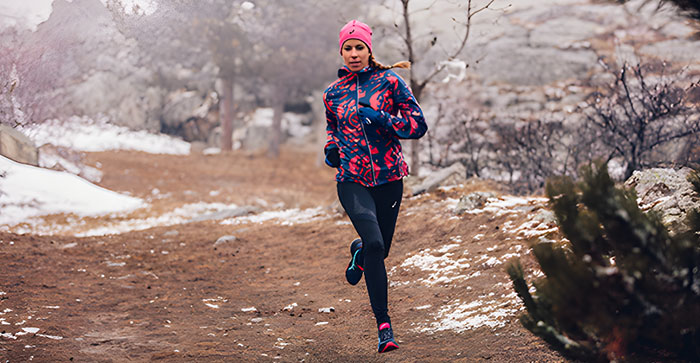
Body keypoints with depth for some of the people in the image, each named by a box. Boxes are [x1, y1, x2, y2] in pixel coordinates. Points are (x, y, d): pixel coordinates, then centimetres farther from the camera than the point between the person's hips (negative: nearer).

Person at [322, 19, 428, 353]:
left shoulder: (389, 81, -2)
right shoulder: (333, 93, 7)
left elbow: (418, 125, -5)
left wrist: (381, 118, -17)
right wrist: (331, 149, 6)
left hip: (389, 179, 0)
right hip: (352, 181, 0)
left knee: (380, 250, 11)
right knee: (374, 243, -22)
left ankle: (359, 252, 52)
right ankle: (383, 325, -16)